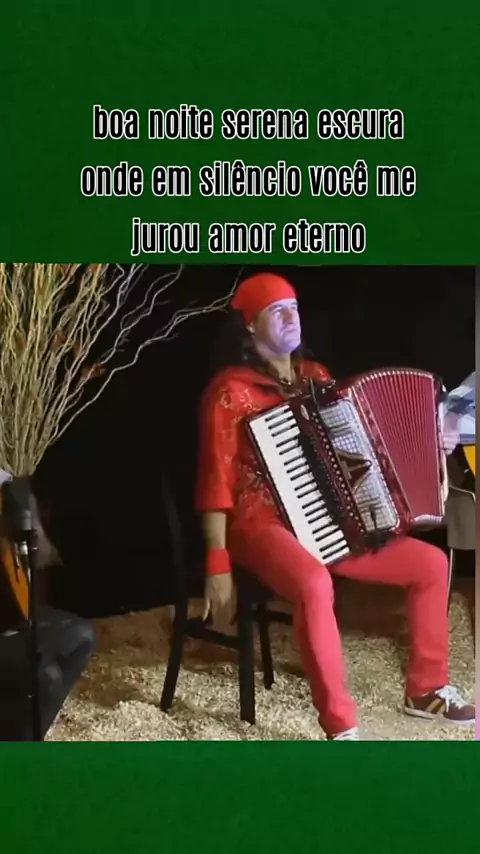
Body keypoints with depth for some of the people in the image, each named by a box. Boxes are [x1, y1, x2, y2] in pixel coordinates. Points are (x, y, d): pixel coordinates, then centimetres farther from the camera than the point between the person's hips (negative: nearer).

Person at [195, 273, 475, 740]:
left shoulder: (315, 376, 11)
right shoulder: (230, 389, -11)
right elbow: (216, 481, -14)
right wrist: (218, 569, -18)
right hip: (262, 525, -7)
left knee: (432, 563, 4)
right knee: (314, 583, -39)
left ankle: (426, 689, 19)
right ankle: (341, 725, -23)